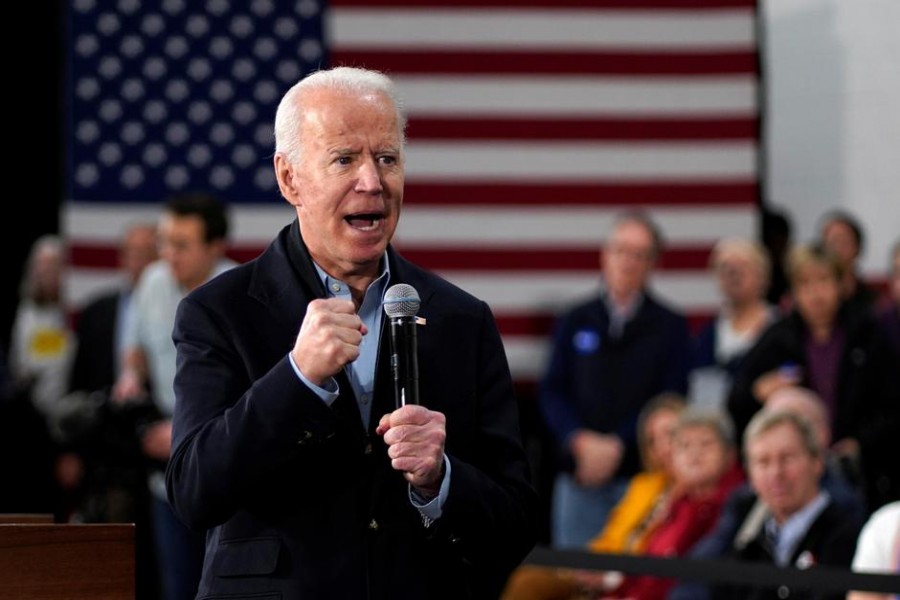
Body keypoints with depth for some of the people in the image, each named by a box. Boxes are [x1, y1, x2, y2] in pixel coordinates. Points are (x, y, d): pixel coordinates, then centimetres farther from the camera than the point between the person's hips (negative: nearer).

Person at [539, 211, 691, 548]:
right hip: (581, 476, 2)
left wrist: (617, 444, -13)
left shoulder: (670, 327, 5)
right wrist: (582, 440, -11)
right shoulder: (574, 323, 13)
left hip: (641, 473, -2)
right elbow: (551, 393, 7)